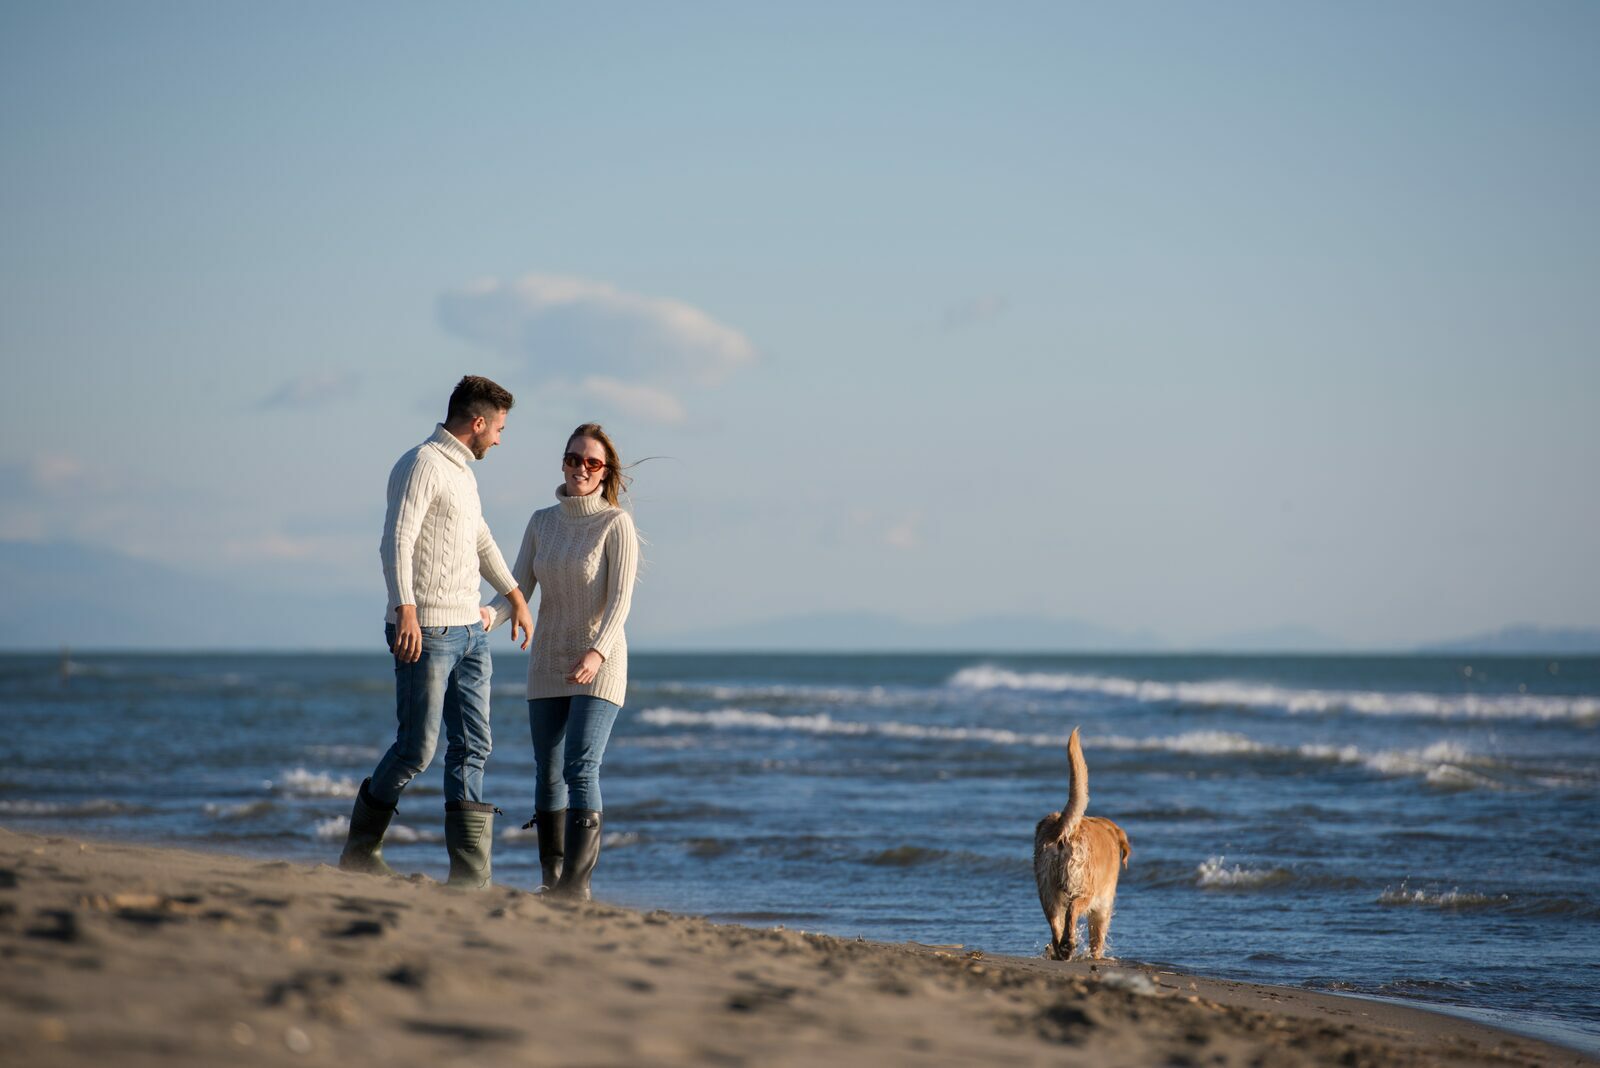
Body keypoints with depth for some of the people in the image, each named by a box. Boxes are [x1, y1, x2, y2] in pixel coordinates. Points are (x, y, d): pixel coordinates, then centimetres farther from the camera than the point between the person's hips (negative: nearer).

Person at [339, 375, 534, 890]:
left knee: (472, 749, 2)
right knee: (417, 748, -7)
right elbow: (396, 542, -20)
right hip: (425, 632, -9)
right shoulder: (422, 465, -9)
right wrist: (405, 610, -31)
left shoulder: (461, 471, 19)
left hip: (469, 631, 9)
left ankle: (471, 875, 1)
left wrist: (515, 596, 39)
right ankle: (361, 847, 11)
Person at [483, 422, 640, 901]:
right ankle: (551, 879, 17)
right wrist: (490, 615, -18)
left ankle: (577, 883, -20)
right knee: (548, 772, 8)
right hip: (548, 664, 6)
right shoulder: (542, 522, 8)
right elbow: (519, 586, 4)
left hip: (598, 665, -6)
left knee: (581, 769, -16)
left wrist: (598, 651, -30)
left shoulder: (616, 524, -7)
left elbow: (620, 597, -15)